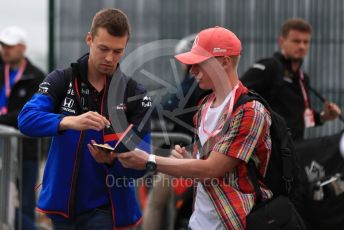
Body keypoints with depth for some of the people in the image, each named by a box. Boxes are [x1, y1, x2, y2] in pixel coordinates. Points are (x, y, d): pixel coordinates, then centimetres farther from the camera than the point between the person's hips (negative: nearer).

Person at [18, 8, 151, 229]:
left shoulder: (134, 94, -4)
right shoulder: (61, 80, -3)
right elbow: (26, 119, -18)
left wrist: (113, 160, -29)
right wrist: (70, 121, -36)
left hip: (105, 207, -1)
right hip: (62, 202, 2)